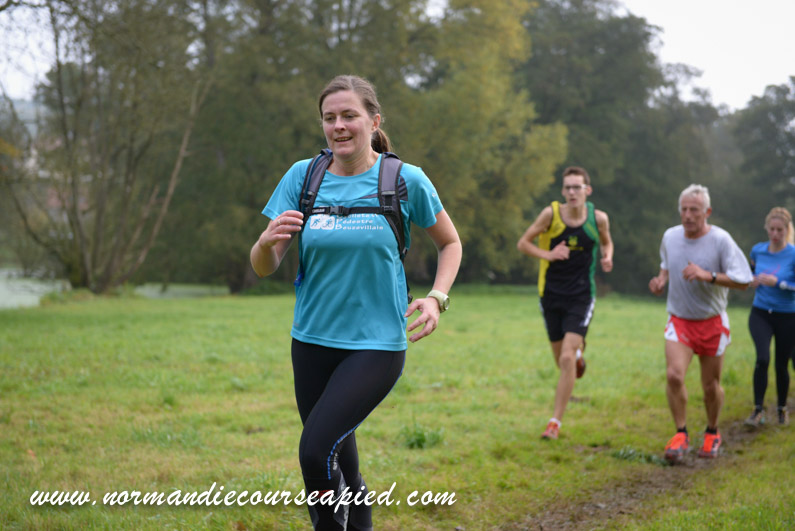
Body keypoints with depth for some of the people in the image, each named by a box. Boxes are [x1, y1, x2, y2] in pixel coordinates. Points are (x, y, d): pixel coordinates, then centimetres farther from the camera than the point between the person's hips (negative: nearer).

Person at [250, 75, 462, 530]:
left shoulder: (406, 180, -5)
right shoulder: (303, 176, 0)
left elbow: (450, 242, 11)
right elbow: (264, 268, -1)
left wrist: (437, 298, -6)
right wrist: (268, 240, -24)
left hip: (377, 343, -3)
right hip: (312, 341, 4)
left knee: (317, 450, -20)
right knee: (338, 463, 12)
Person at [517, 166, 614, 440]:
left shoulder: (598, 218, -3)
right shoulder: (551, 213, -7)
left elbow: (606, 242, 18)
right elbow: (523, 243, 0)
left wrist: (607, 258, -4)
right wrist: (547, 254, -17)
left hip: (581, 296, -1)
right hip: (551, 295, 1)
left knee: (567, 360, -14)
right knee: (562, 361, 10)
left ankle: (555, 422, -4)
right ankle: (578, 351, 49)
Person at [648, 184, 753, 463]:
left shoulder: (720, 240, -14)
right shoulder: (670, 236, 0)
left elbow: (743, 280, -16)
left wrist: (708, 275, -29)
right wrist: (661, 280, 1)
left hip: (712, 322, -2)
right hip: (679, 321, 2)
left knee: (710, 385, 7)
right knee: (673, 375, -18)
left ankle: (712, 433, 32)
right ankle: (681, 434, -4)